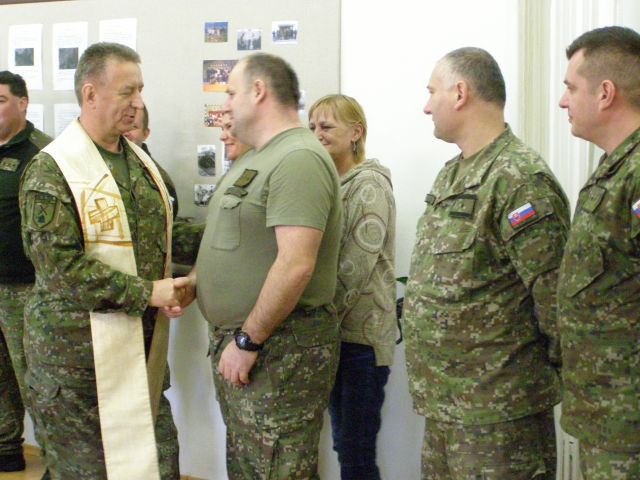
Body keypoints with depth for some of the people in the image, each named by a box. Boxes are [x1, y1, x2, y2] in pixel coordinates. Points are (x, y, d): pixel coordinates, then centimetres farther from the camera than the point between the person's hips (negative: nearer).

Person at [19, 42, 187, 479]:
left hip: (144, 346, 7)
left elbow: (168, 227, 23)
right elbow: (60, 267, -19)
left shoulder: (140, 160, 12)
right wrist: (145, 293, -19)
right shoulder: (52, 170, -11)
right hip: (79, 355, -7)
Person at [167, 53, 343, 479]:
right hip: (237, 339, 10)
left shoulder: (298, 159, -18)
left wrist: (246, 341, -20)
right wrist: (196, 280, 7)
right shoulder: (255, 159, 16)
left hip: (280, 350, -10)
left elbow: (295, 265, -26)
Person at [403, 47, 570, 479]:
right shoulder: (453, 174, 14)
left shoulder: (520, 179, -18)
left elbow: (554, 293, -20)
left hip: (497, 409, -9)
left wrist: (559, 367, -10)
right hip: (443, 397, 9)